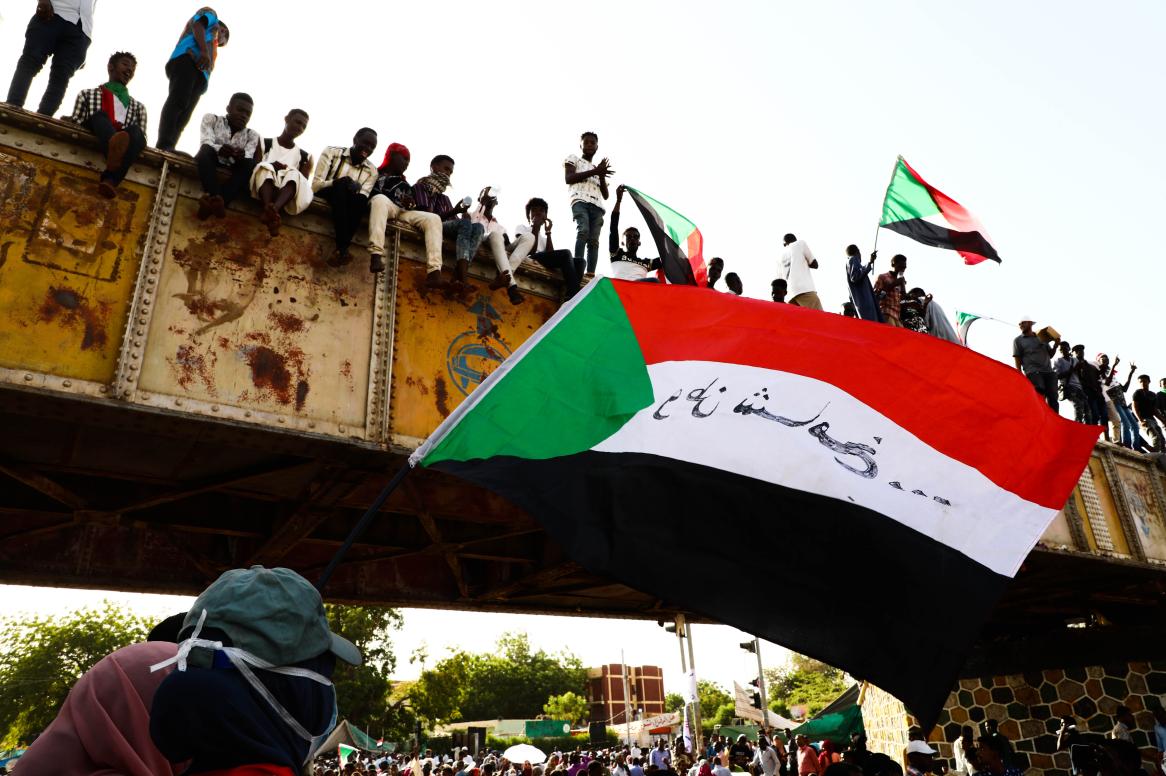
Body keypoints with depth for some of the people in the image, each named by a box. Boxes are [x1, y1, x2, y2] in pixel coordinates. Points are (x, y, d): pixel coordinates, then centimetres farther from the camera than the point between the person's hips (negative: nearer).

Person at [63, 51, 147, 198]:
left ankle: (110, 180, -57)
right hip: (90, 140, -1)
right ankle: (115, 146, -65)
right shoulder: (88, 94, 28)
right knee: (100, 116, -29)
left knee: (136, 131, -31)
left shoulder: (138, 107, 33)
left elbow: (142, 137, 17)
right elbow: (73, 124, 14)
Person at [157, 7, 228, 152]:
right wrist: (205, 51, -11)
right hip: (189, 58, -8)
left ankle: (168, 150, -27)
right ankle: (163, 147, -41)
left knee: (183, 116, -11)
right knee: (178, 101, -25)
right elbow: (197, 25, 5)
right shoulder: (210, 14, 27)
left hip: (199, 75, 8)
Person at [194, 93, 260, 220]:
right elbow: (206, 143, -11)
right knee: (206, 150, -32)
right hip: (208, 166, -2)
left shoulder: (252, 135, 13)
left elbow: (249, 155, -8)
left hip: (231, 172, 2)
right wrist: (219, 149, -35)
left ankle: (212, 202, -48)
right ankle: (216, 200, -54)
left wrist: (242, 155, -34)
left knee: (250, 164, -27)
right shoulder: (211, 119, 8)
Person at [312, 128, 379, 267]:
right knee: (342, 184, -32)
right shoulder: (332, 152, 0)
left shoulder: (371, 170, 7)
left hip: (349, 207, 2)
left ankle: (340, 249, -41)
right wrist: (342, 182, -23)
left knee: (360, 200, -31)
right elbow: (315, 185, -8)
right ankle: (343, 249, -44)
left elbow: (364, 198, -5)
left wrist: (356, 188, -28)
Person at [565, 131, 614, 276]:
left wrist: (602, 175, 10)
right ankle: (578, 269, -42)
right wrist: (594, 172, 0)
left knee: (594, 240, -13)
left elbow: (605, 195, 26)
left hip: (597, 205, 5)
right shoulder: (573, 158, 21)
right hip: (580, 201, -5)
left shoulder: (599, 169, 35)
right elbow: (568, 178, 2)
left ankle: (591, 274, -26)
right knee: (583, 231, -30)